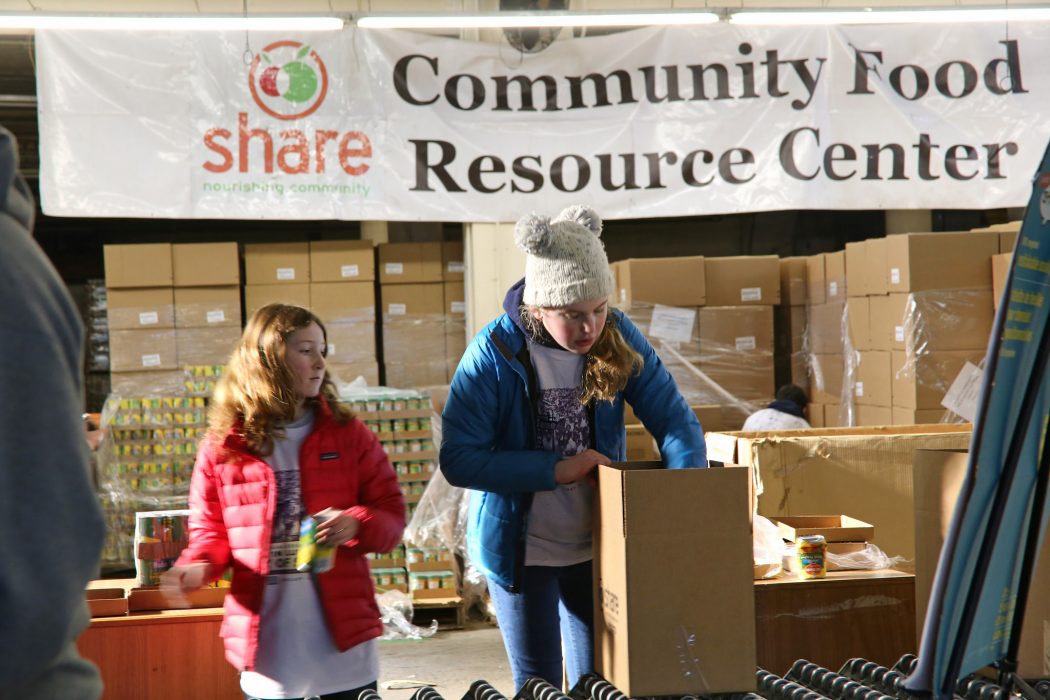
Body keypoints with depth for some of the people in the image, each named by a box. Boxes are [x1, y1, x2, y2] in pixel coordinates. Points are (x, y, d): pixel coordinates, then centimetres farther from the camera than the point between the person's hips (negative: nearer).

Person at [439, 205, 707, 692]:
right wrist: (556, 469, -25)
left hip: (596, 546, 3)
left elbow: (674, 420, -7)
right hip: (520, 548, -3)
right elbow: (458, 459, -20)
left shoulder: (618, 338, -8)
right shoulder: (496, 351, -18)